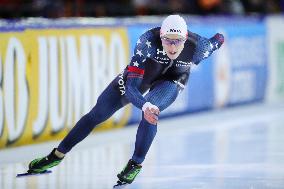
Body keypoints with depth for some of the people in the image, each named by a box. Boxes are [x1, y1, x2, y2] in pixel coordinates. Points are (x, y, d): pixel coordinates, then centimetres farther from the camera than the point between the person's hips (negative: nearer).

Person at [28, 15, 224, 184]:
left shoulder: (196, 46, -37)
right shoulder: (148, 40, -41)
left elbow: (218, 39, -11)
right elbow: (131, 86, -44)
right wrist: (144, 105, -62)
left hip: (171, 81, 0)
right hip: (139, 73, 0)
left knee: (150, 113, -32)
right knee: (97, 114, 1)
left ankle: (136, 164, -11)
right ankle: (57, 155, 18)